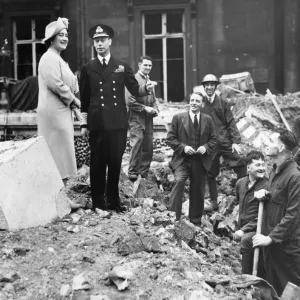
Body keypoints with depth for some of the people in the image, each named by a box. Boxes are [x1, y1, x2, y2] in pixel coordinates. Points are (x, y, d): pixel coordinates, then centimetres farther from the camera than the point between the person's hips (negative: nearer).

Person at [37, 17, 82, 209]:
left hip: (62, 112, 10)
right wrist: (75, 101, -10)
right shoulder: (49, 58, -12)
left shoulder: (58, 59, 20)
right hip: (54, 113, -10)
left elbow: (67, 85, 23)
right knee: (59, 154, -7)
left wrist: (74, 106, 9)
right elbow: (56, 85, -22)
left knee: (60, 156, 11)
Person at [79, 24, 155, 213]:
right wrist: (84, 124, 3)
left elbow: (135, 90, 8)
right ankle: (98, 202, 11)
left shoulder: (122, 67, 11)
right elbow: (84, 99, 7)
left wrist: (146, 88, -14)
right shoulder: (88, 69, 8)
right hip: (97, 124, -1)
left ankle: (113, 201, 16)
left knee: (115, 162, 4)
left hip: (118, 123, 1)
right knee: (98, 163, 2)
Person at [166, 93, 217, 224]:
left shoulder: (208, 120, 8)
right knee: (179, 181, -28)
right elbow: (170, 138, -1)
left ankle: (195, 221, 26)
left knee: (198, 192, 9)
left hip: (201, 161, 3)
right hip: (182, 160, -3)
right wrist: (183, 147, -15)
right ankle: (173, 216, -23)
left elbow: (213, 139, 12)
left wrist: (206, 147, -9)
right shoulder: (178, 118, 1)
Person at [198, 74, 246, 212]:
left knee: (241, 165, -11)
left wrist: (236, 141, -8)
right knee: (210, 173, 6)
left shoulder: (223, 103, 2)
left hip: (225, 142, -1)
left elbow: (231, 123, 0)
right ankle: (213, 202, 19)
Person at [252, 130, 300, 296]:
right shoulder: (275, 171, 10)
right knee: (273, 287, 17)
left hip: (287, 245, -9)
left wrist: (271, 237, -19)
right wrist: (262, 194, 2)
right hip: (271, 241, 9)